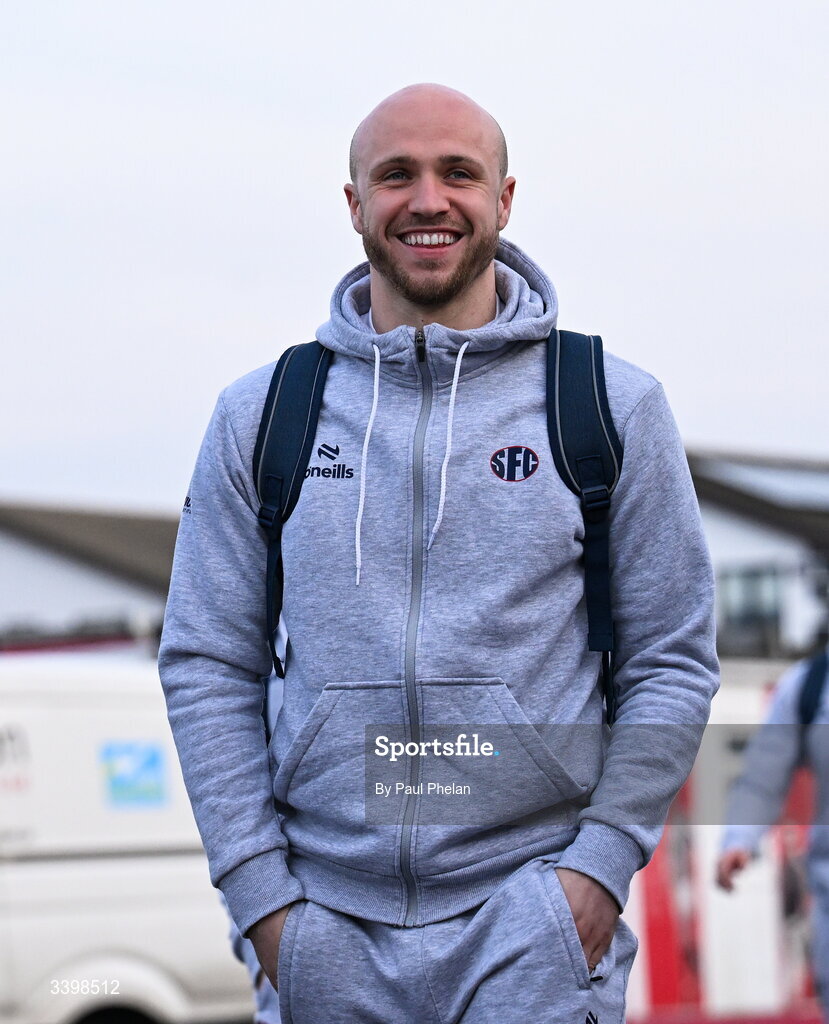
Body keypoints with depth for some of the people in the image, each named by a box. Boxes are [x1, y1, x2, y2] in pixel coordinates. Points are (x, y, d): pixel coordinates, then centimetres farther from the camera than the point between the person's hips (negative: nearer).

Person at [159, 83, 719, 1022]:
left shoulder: (612, 407, 3)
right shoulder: (259, 414, 7)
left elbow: (673, 661, 4)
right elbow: (206, 664, 7)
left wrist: (601, 865, -6)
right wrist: (259, 891, -2)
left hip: (532, 919, -1)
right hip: (329, 925, 2)